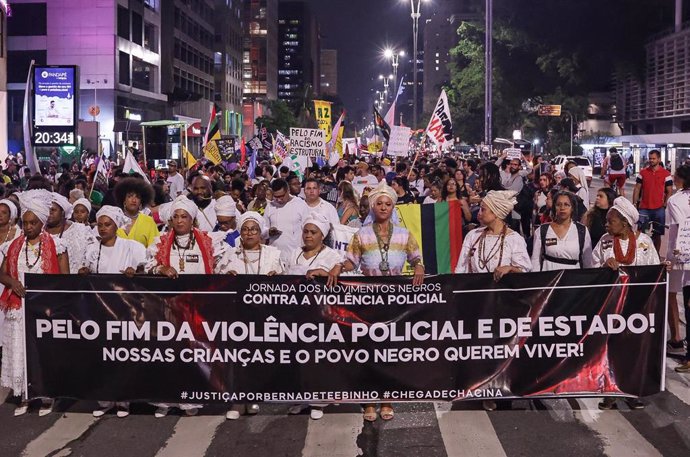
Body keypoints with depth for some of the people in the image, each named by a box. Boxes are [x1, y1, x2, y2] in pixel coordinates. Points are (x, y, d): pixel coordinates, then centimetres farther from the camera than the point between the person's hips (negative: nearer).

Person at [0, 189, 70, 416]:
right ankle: (24, 396, 15)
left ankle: (47, 396, 13)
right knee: (19, 350, 4)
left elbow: (64, 277, -3)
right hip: (18, 308, 4)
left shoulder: (55, 245, -2)